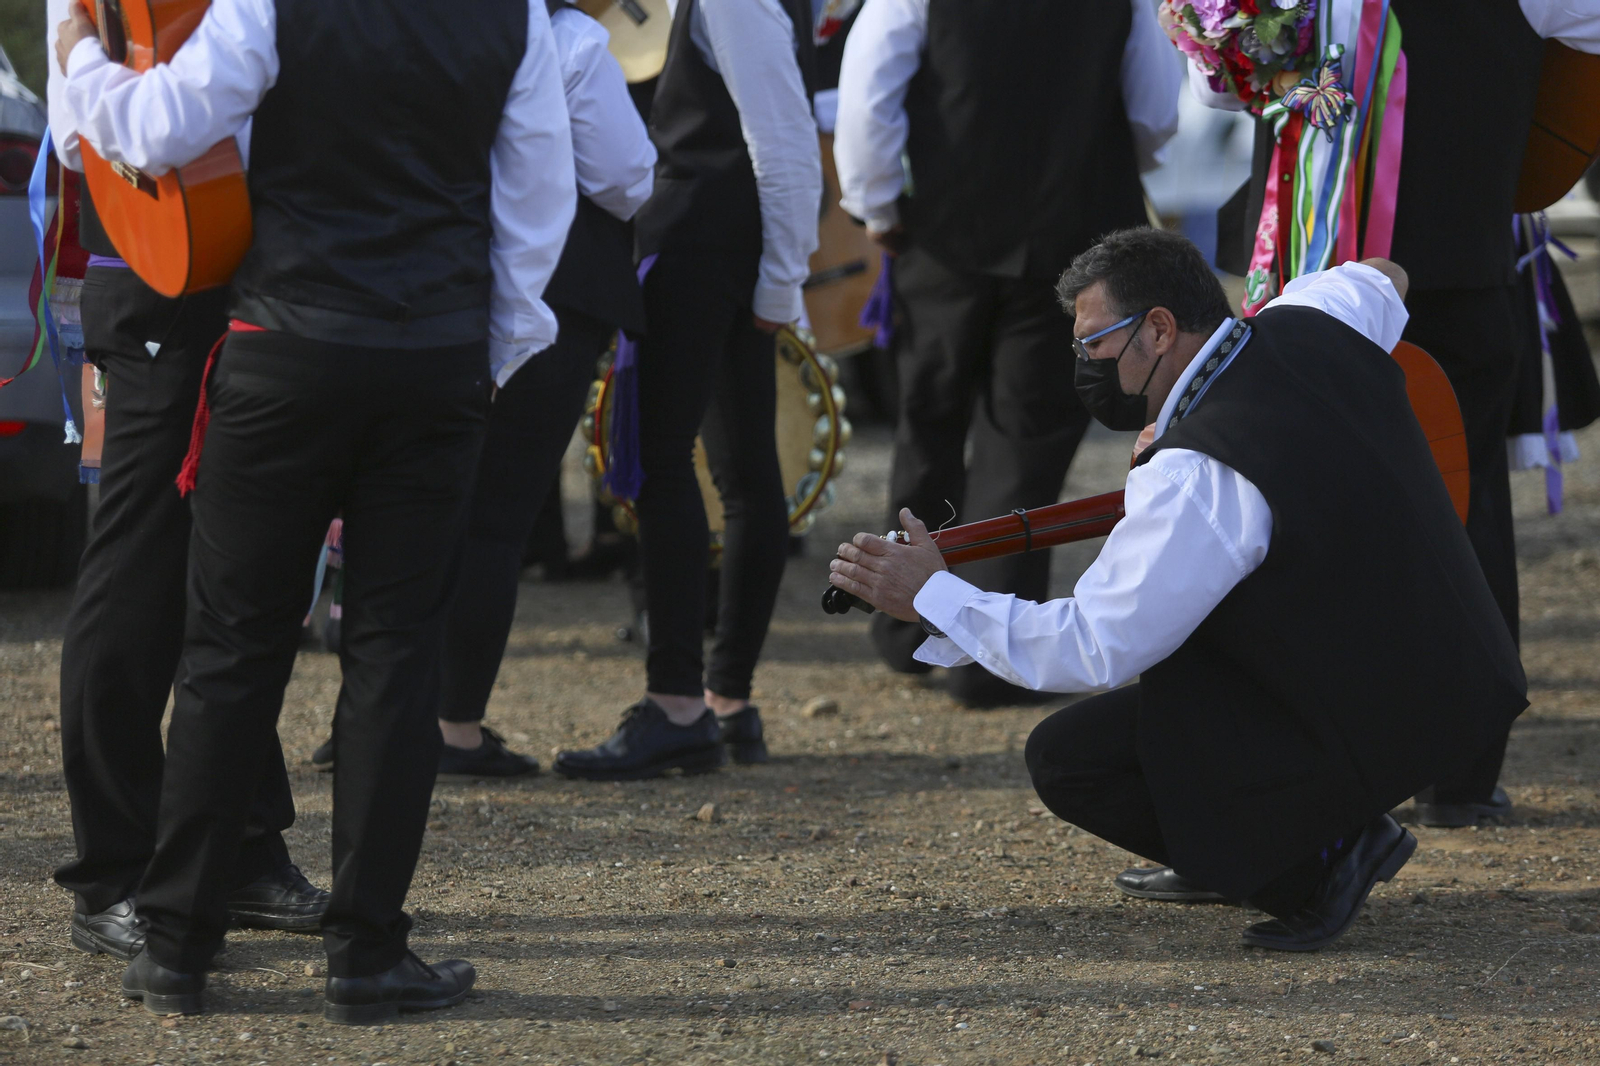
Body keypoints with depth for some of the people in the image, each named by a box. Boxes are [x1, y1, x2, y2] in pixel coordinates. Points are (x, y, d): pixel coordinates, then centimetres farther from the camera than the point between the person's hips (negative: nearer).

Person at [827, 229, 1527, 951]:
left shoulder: (1196, 477, -26)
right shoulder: (1308, 323, -1)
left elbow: (1093, 650, -22)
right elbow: (1383, 280, 25)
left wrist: (931, 597, -13)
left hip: (1368, 730, -9)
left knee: (1065, 757, -8)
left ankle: (1317, 862, -4)